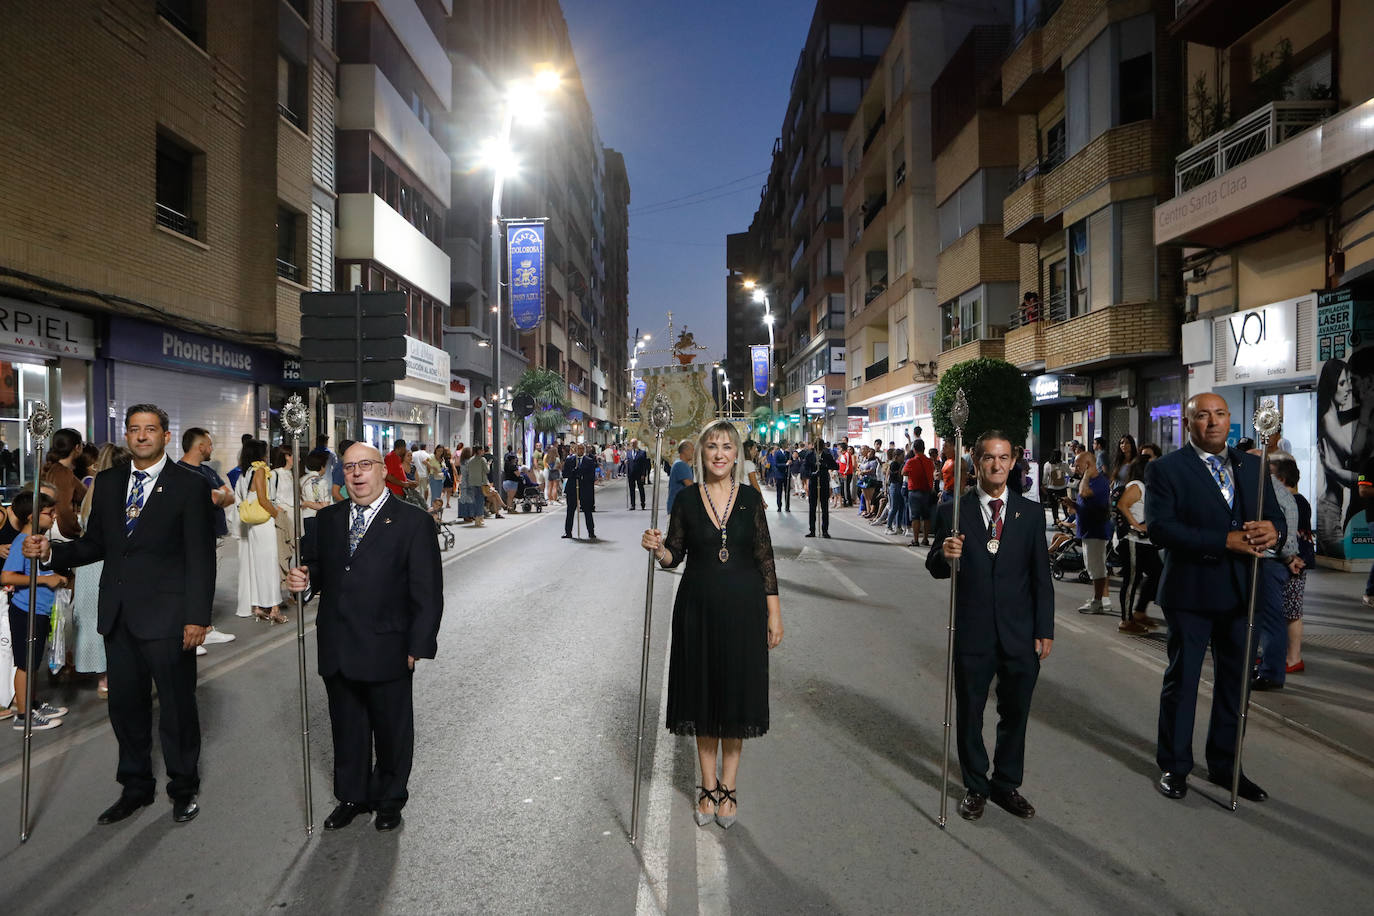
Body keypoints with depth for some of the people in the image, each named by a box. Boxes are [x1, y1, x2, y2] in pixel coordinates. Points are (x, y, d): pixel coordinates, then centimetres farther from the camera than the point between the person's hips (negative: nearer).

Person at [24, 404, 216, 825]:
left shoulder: (189, 485, -7)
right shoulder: (108, 482, 9)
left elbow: (201, 557, -10)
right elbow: (95, 544, 14)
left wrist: (197, 616, -14)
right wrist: (51, 551, -6)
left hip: (166, 616, -5)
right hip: (119, 616, 5)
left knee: (177, 706, 6)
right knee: (126, 706, 15)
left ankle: (183, 788, 25)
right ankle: (136, 787, 33)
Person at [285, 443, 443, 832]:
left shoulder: (413, 521, -8)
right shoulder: (327, 519, 7)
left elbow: (427, 593, -9)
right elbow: (316, 566, 17)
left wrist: (418, 646, -12)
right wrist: (305, 579, -7)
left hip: (387, 652, -4)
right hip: (337, 651, 4)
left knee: (392, 730, 13)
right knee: (346, 728, 19)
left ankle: (389, 799, 34)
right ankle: (351, 797, 39)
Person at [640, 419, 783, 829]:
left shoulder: (750, 498, -1)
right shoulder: (686, 499, 0)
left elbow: (765, 558, 0)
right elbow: (675, 556, 3)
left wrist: (774, 613, -2)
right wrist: (657, 548, -20)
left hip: (743, 606, 0)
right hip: (698, 607, 1)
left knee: (738, 694, 6)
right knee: (703, 693, 9)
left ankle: (728, 785, 24)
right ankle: (708, 786, 26)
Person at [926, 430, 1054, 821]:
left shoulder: (1030, 512, 2)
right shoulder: (953, 512, -3)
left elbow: (1041, 577, 4)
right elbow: (935, 569, 1)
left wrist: (1045, 631, 1)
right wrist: (944, 554, -22)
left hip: (1020, 634, 1)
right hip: (972, 633, -1)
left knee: (1015, 714, 14)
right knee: (970, 714, 11)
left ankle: (1007, 784, 34)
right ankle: (975, 787, 30)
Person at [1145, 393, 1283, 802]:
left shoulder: (1252, 466, 8)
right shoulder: (1165, 469, -9)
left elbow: (1274, 514, 8)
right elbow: (1159, 528, -19)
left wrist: (1272, 529, -16)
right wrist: (1225, 540, -25)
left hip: (1241, 591, 5)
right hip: (1191, 592, -5)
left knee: (1234, 682, 15)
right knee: (1181, 680, 8)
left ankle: (1224, 765, 33)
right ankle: (1174, 766, 24)